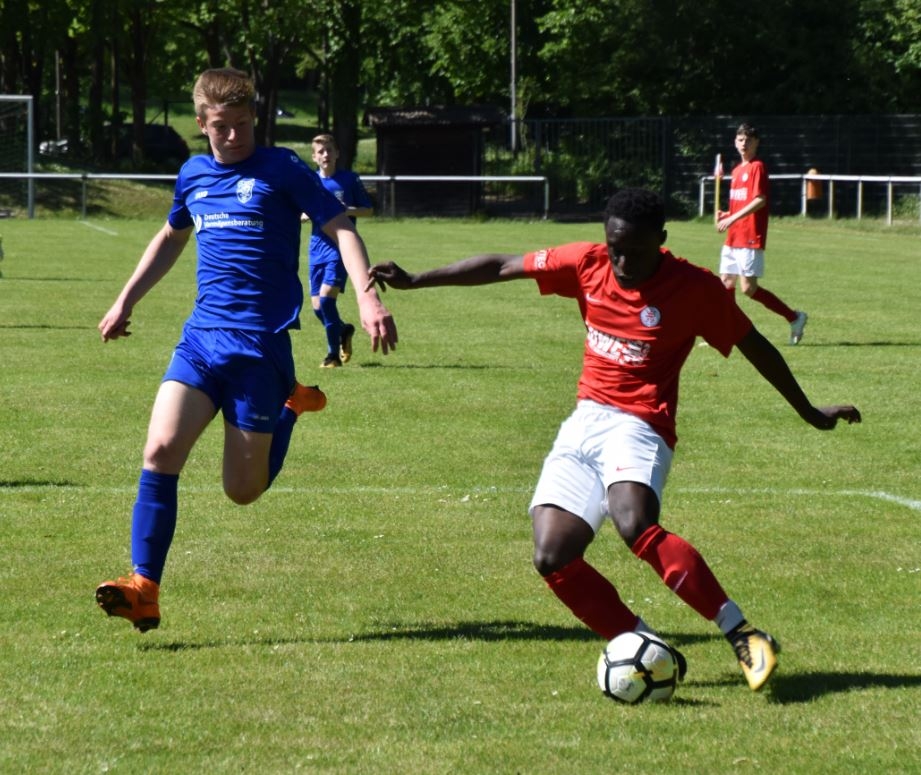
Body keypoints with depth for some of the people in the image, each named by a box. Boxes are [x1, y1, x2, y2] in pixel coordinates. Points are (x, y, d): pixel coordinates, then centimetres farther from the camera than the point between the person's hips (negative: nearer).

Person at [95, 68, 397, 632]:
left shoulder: (281, 170, -3)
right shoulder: (193, 176, 14)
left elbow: (340, 227, -6)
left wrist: (368, 297, -21)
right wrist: (127, 300, 34)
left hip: (260, 342, -4)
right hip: (201, 336, 4)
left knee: (243, 490, 0)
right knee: (161, 450, -17)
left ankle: (290, 406, 30)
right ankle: (144, 589, -14)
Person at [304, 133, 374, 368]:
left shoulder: (349, 179, -1)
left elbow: (368, 209, 5)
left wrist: (347, 210, -15)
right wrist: (308, 214, -9)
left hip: (341, 248, -4)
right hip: (318, 248, 4)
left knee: (327, 296, -18)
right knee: (317, 305, 3)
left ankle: (334, 354, -8)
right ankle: (344, 330, 34)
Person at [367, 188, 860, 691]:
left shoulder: (695, 288, -7)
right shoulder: (588, 264, 3)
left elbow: (754, 347, 5)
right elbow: (502, 267, 10)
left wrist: (808, 413, 14)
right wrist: (413, 281, 9)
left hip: (639, 426, -6)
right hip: (584, 423, 6)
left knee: (635, 526, -35)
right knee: (551, 558, -11)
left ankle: (744, 637, -31)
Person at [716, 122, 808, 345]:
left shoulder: (757, 167, -9)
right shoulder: (737, 170, 17)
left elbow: (760, 200, -19)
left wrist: (733, 218, -24)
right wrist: (726, 215, 5)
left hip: (751, 238, -9)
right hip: (733, 237, 9)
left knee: (748, 288, -11)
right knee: (726, 282, 6)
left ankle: (794, 317, -1)